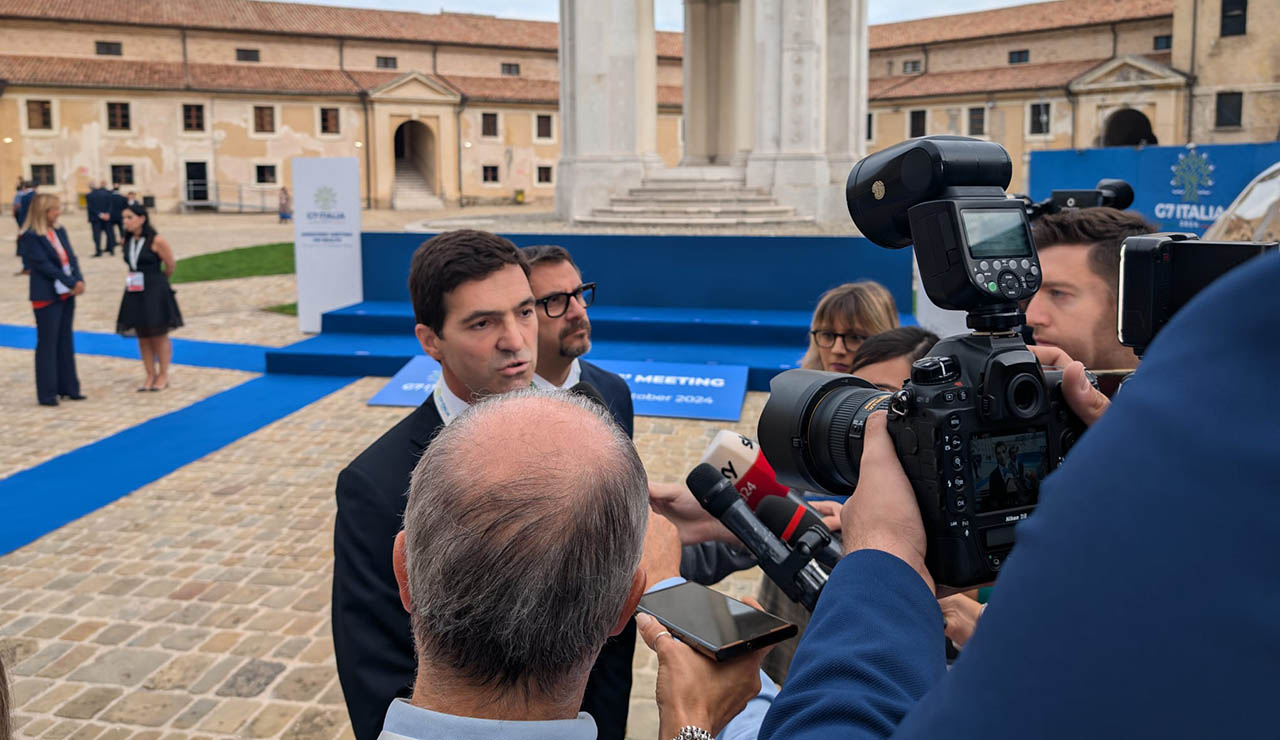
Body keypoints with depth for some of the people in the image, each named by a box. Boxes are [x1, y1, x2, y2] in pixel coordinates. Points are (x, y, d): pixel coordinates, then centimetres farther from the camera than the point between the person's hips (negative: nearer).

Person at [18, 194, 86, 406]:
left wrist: (79, 281, -11)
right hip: (47, 297, -7)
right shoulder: (29, 237, -12)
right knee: (47, 344, -1)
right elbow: (44, 265, -18)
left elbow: (71, 258, 5)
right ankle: (47, 394, 6)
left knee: (66, 341, 13)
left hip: (67, 293, 7)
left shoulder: (59, 231, 9)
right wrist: (72, 283, -18)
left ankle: (68, 388, 22)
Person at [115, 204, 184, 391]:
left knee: (159, 334, 3)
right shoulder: (128, 242, 6)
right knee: (142, 337, 8)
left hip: (155, 293, -6)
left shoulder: (156, 241, -12)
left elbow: (171, 265, -5)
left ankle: (163, 376, 13)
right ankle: (150, 376, 16)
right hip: (135, 293, 6)